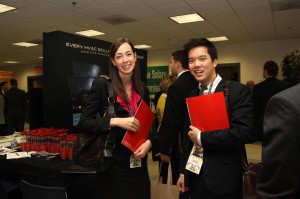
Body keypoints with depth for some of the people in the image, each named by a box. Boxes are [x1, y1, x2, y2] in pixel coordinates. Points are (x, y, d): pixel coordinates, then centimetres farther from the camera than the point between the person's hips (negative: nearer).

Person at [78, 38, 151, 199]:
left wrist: (148, 142, -6)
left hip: (138, 163, 5)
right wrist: (115, 121, -24)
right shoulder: (101, 85, -10)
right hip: (113, 164, -4)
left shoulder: (143, 89, 4)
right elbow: (83, 123, -12)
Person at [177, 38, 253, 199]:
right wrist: (183, 171, 13)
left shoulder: (238, 91, -12)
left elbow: (244, 132, -22)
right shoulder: (192, 95, 6)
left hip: (223, 179, -5)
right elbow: (188, 136, 11)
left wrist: (202, 138, -16)